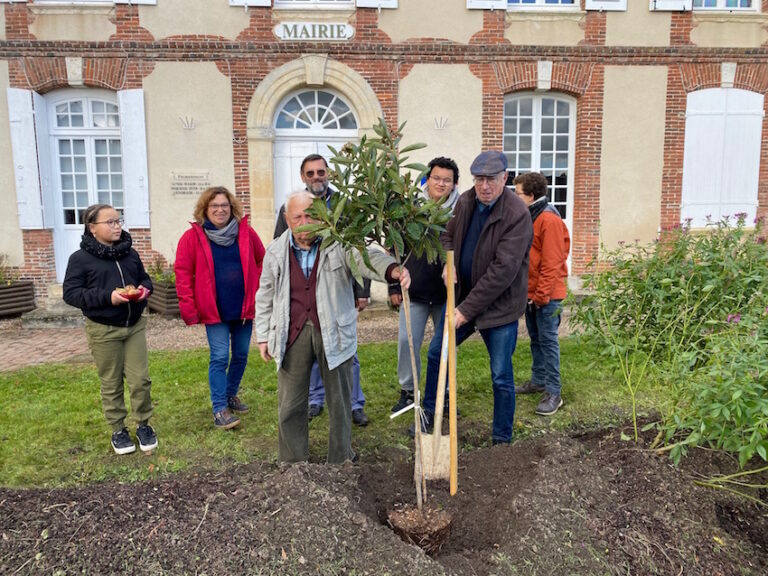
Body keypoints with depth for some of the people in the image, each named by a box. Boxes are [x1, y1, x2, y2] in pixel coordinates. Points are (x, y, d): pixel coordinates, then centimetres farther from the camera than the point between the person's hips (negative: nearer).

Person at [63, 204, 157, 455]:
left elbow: (144, 278, 18)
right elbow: (71, 293, -12)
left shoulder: (130, 253, 6)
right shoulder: (80, 258, -7)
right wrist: (107, 296, -23)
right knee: (111, 384, 8)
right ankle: (118, 430, 23)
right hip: (103, 330, -3)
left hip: (135, 325, 4)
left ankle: (143, 425, 21)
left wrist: (144, 289, -7)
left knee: (140, 379, 5)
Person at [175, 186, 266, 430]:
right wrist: (188, 307, -9)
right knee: (220, 358, -5)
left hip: (244, 307, 3)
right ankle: (219, 409, 4)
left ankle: (231, 395, 34)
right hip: (214, 310, -3)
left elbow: (262, 262, 9)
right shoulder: (193, 237, -5)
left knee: (241, 355, 14)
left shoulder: (246, 233, 1)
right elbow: (183, 273, -5)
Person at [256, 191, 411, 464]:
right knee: (290, 405, 10)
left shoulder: (339, 243, -7)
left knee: (339, 401, 11)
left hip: (334, 332, -2)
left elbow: (367, 257, -24)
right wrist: (263, 335, 10)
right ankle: (291, 465, 28)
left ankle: (341, 462, 30)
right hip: (292, 334, 2)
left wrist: (392, 270, -46)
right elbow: (265, 297, 12)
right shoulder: (276, 252, 4)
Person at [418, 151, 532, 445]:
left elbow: (503, 270, -27)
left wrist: (468, 309, -26)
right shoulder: (464, 202, -1)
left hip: (499, 306, -6)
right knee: (436, 353, 17)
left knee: (501, 376, 3)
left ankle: (502, 438, 23)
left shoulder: (517, 214, -22)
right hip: (462, 296, 7)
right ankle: (429, 413, 39)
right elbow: (448, 236, 16)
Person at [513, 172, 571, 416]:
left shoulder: (549, 220, -16)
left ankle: (553, 392, 3)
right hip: (530, 292, 8)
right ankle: (538, 381, 28)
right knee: (535, 338, 16)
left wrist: (541, 295, -17)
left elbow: (552, 263, -19)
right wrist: (530, 292, 12)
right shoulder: (527, 217, 11)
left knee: (548, 340, -4)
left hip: (547, 294, -8)